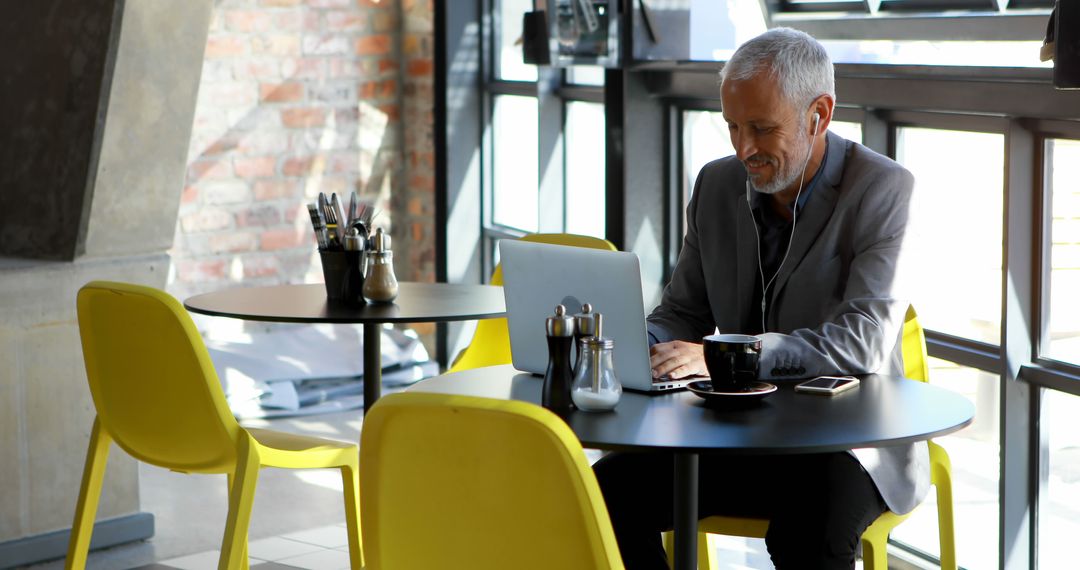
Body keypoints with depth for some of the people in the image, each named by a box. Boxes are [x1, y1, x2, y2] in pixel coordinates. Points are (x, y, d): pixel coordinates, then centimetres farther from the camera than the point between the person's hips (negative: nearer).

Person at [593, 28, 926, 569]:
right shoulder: (718, 184, 6)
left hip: (846, 440, -5)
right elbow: (682, 313, 13)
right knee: (609, 490, -18)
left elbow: (864, 340, -22)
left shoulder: (883, 189, -11)